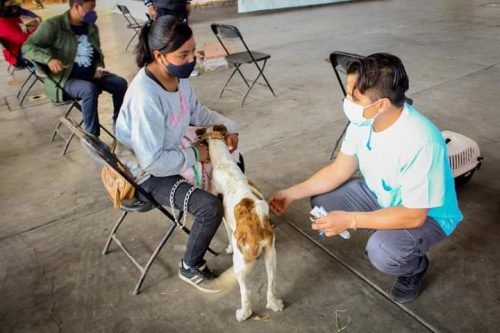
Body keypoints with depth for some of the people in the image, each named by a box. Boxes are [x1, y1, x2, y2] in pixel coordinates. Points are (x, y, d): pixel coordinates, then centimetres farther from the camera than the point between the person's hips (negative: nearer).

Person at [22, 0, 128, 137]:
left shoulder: (91, 27, 9)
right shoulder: (53, 25, -11)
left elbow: (97, 52, 23)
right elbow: (28, 47, -13)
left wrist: (99, 67, 1)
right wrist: (49, 59, -32)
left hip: (91, 75, 7)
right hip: (66, 79, -6)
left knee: (120, 83, -12)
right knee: (90, 89, -35)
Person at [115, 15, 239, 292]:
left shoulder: (177, 75, -10)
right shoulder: (146, 98, -35)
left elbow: (196, 111, 9)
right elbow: (153, 162, -32)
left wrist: (228, 127, -6)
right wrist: (194, 154, -20)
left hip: (170, 154, 9)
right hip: (149, 174, -9)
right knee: (210, 207, -22)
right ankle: (190, 268, 5)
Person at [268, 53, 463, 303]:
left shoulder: (419, 142, -38)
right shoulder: (363, 120, -17)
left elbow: (414, 215, -31)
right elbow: (339, 170, -5)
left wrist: (350, 220, -34)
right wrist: (292, 193, -11)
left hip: (427, 215, -6)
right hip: (380, 195, 7)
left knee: (382, 253, -32)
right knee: (322, 201, -4)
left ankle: (415, 267, 6)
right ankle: (382, 232, 15)